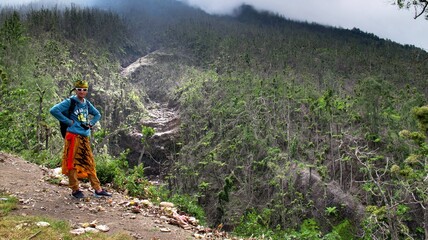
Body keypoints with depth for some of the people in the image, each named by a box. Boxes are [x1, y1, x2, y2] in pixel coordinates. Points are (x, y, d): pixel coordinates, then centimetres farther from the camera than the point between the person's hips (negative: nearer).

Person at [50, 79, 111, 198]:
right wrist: (68, 121, -13)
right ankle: (75, 190, 9)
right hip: (73, 136, -6)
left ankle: (97, 189, 11)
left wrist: (90, 123, 12)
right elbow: (54, 110, -17)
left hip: (85, 137, 7)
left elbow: (97, 114, 30)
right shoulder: (70, 102, -5)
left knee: (89, 164, 8)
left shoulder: (87, 104, 14)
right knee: (73, 163, -2)